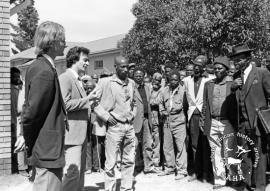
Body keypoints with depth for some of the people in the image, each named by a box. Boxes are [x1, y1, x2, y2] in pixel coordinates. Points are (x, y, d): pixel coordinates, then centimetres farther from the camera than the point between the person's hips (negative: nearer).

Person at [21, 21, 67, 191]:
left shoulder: (39, 67, 11)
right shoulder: (44, 71, -19)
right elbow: (32, 113, -20)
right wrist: (30, 143, -8)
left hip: (47, 149, 10)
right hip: (48, 150, -10)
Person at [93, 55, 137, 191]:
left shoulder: (131, 83, 11)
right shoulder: (106, 82, -5)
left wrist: (133, 114, 13)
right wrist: (106, 116, -9)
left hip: (129, 126, 5)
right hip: (114, 126, -5)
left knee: (129, 161, 10)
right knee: (111, 163, -2)